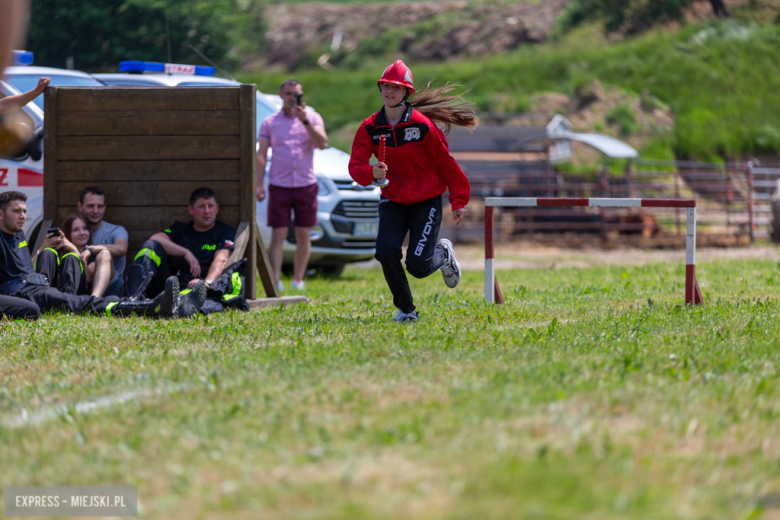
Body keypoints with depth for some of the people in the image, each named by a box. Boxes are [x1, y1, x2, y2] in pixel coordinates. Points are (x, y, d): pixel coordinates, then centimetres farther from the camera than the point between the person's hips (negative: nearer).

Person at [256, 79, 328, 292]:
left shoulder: (313, 118, 6)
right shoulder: (270, 122, 7)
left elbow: (322, 143, -10)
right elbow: (261, 155, 5)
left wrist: (305, 121, -19)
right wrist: (259, 184, -5)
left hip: (306, 185, 1)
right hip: (279, 186, -1)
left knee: (304, 236, 4)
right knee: (278, 235, -7)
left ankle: (298, 279, 15)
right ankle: (275, 280, -10)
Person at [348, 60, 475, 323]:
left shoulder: (422, 125, -14)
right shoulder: (370, 128, -5)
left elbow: (445, 162, -6)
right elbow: (355, 166, -9)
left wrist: (458, 201, -4)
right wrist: (371, 172, -33)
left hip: (426, 202, -3)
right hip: (392, 201, 3)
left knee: (418, 266, -10)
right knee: (386, 252, -18)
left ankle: (443, 253, 28)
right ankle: (406, 310, 5)